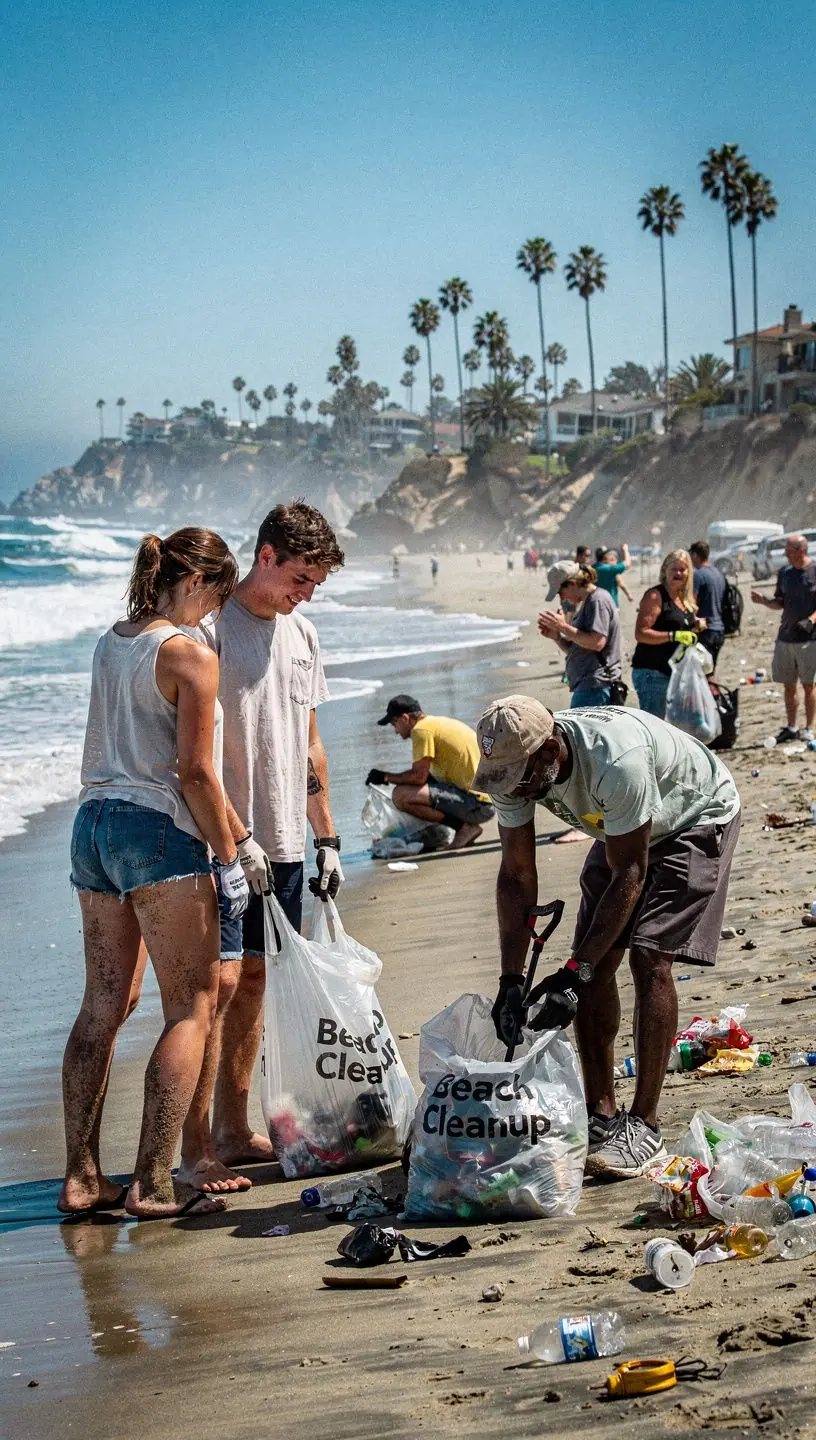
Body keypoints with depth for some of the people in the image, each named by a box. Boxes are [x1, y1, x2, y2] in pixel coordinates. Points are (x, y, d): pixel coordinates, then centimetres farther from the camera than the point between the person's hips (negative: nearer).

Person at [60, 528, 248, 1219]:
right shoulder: (190, 654, -12)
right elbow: (195, 772, -16)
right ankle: (154, 1183, -4)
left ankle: (82, 1177, 14)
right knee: (192, 1008, 0)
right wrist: (229, 859, -6)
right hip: (157, 830, -8)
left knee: (104, 1003, 12)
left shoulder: (111, 643, 12)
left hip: (94, 822, 8)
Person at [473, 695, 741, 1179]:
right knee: (594, 965, -3)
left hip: (698, 819, -7)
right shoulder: (515, 766, -22)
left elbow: (629, 875, -33)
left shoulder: (616, 761, -42)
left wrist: (574, 974, -34)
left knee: (649, 959, -18)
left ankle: (644, 1127, -14)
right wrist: (512, 981, -20)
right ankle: (601, 1115, 6)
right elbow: (517, 875, -14)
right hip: (621, 830, 7)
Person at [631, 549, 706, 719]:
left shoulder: (686, 599, 16)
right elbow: (641, 633, -19)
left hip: (675, 671, 9)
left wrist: (696, 626, 9)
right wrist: (674, 636, -25)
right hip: (651, 671, -9)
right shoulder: (655, 596, -9)